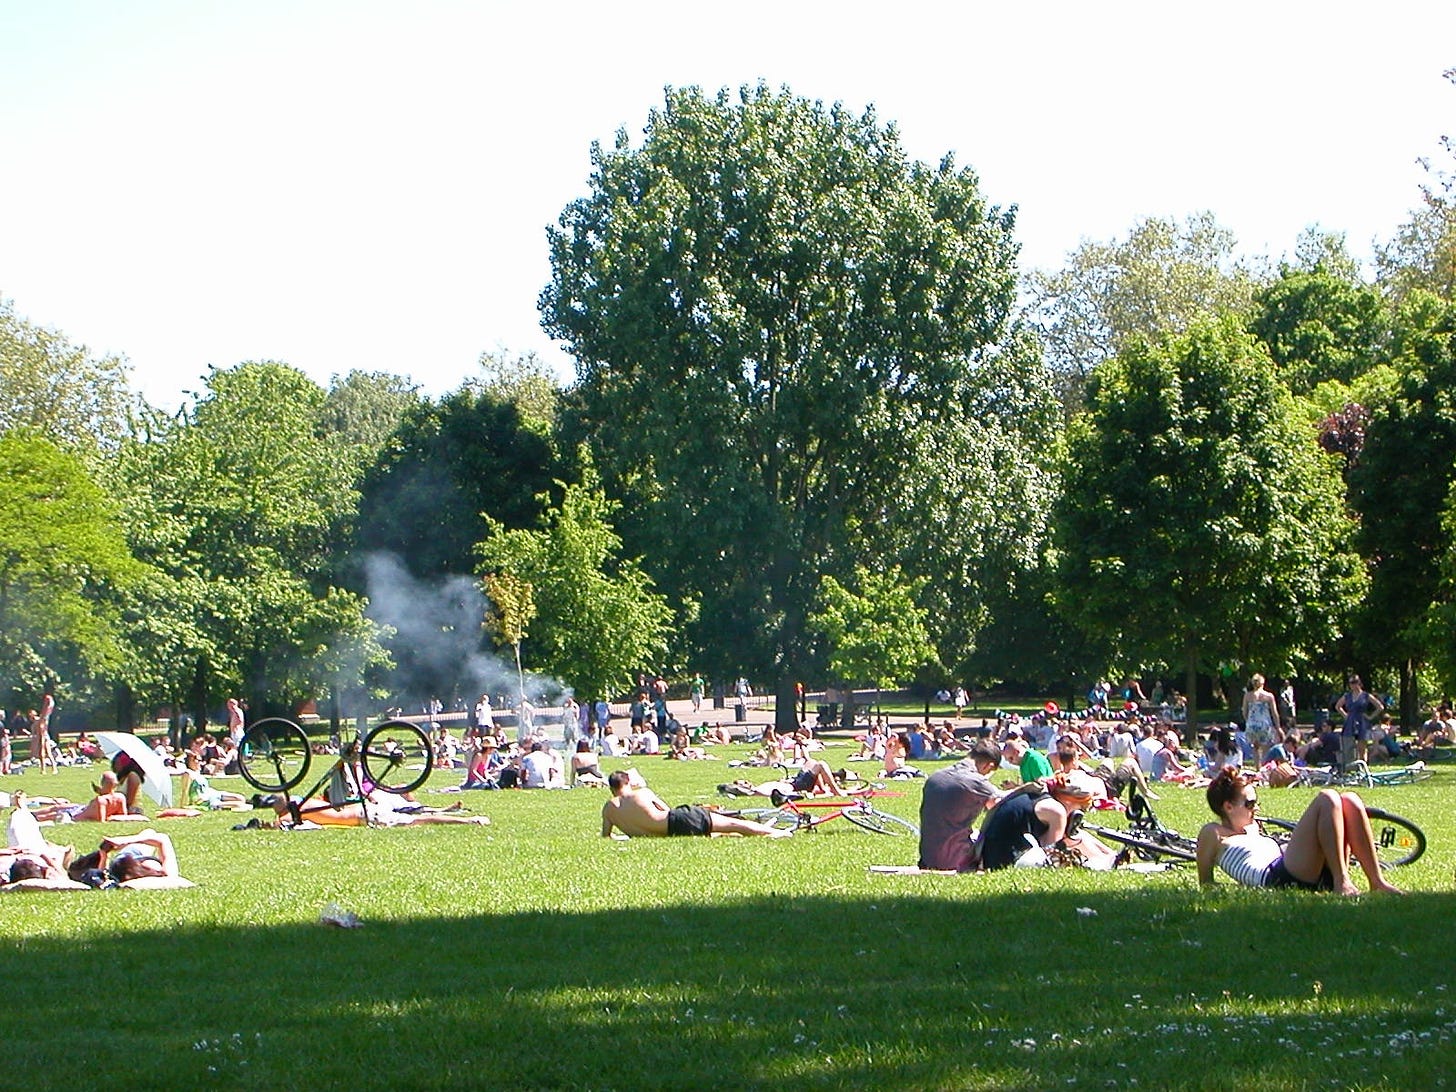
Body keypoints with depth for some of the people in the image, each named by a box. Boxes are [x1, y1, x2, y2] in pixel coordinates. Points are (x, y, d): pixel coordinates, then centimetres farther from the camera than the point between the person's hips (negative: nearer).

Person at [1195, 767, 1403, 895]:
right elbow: (1205, 882, 9)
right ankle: (1342, 882, -28)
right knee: (1326, 799, -16)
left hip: (1316, 878, 8)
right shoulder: (1213, 834, 14)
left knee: (1349, 802, -3)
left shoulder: (1254, 829, 36)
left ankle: (1377, 882, -12)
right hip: (1279, 879, -8)